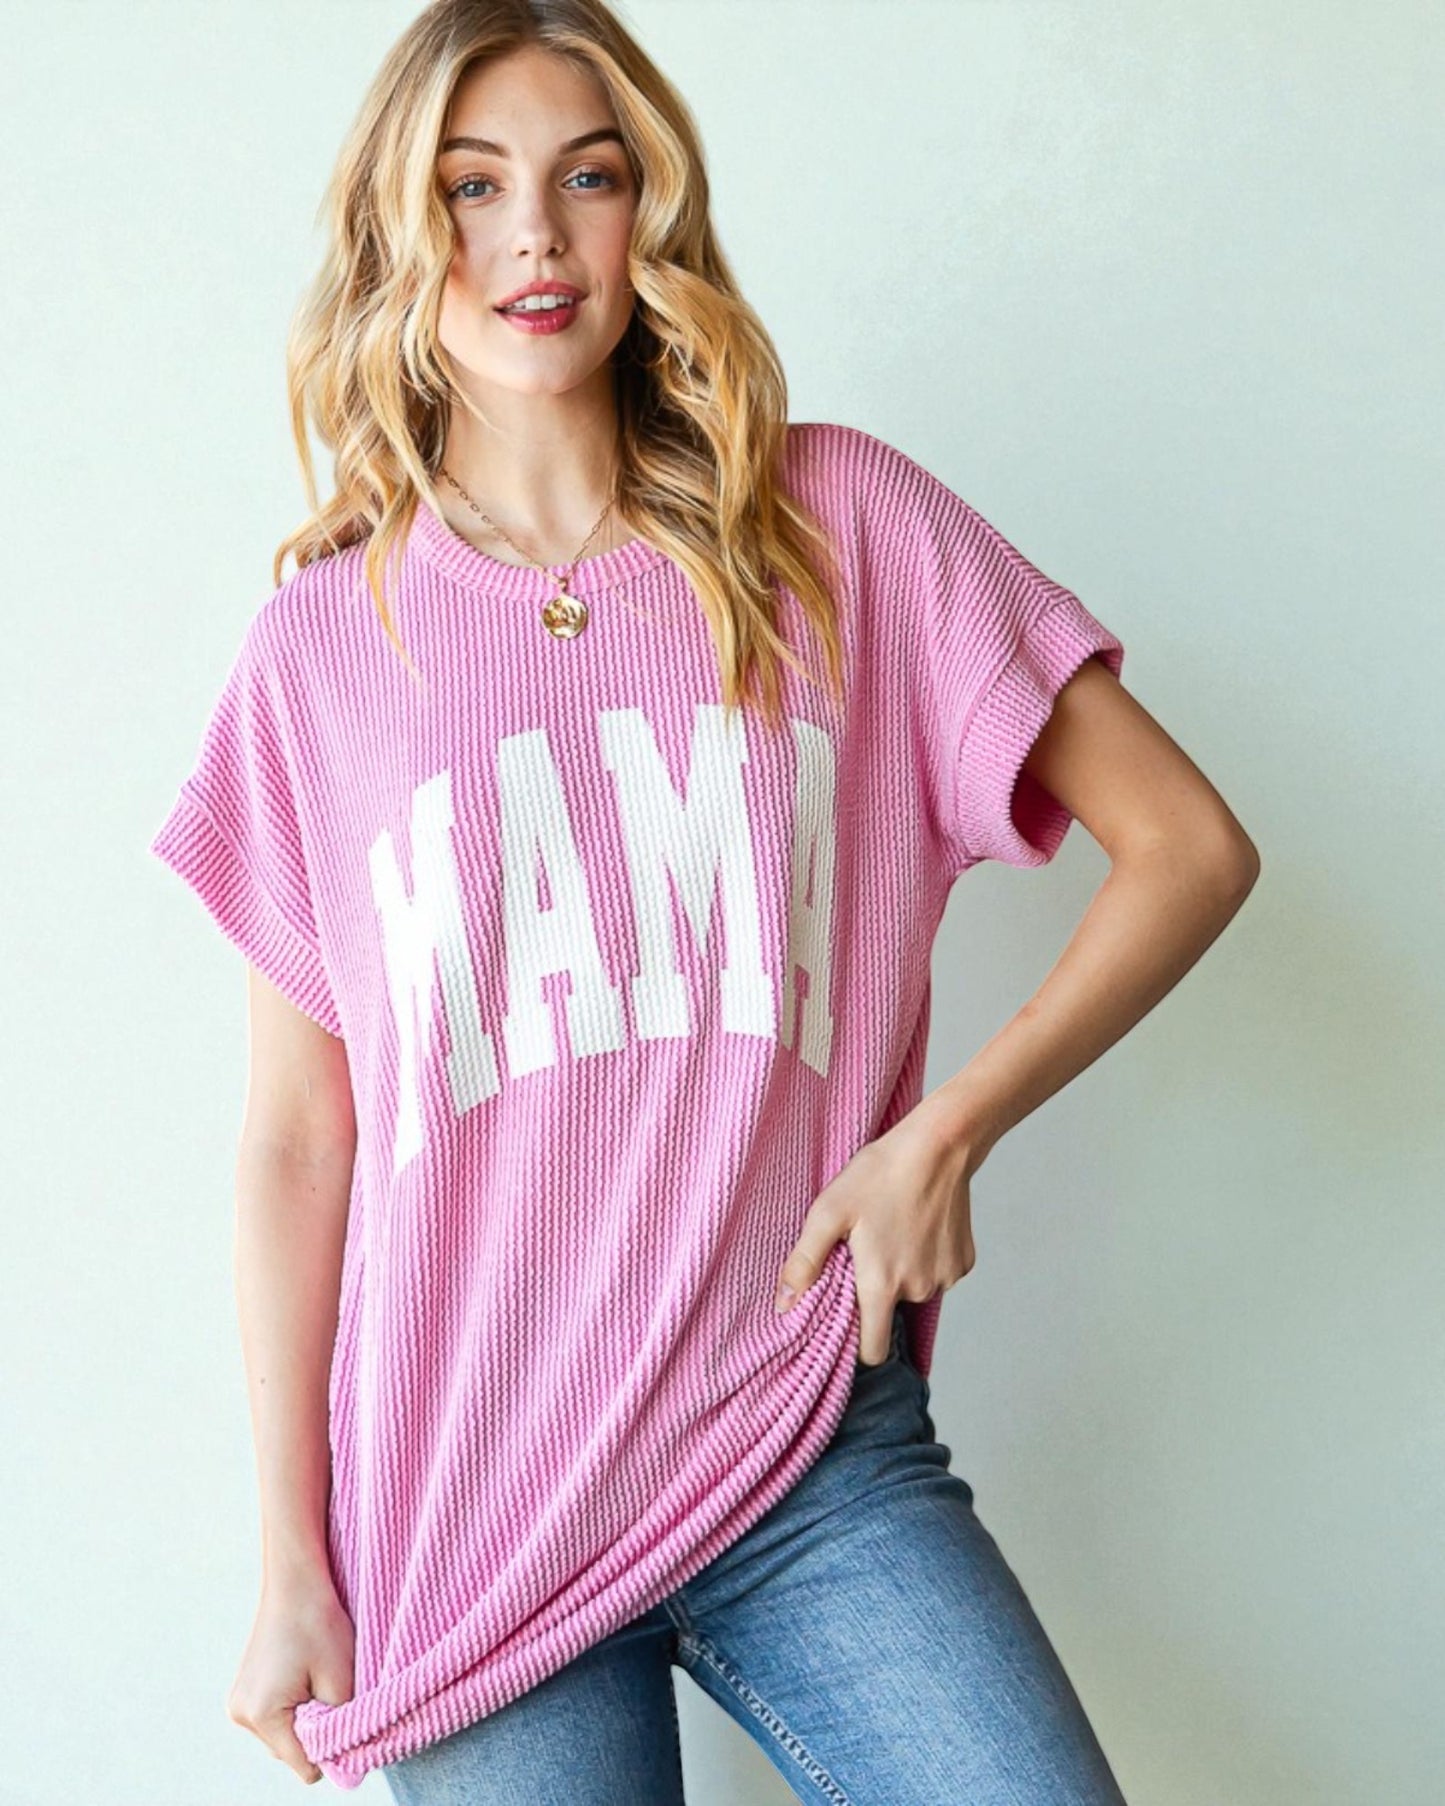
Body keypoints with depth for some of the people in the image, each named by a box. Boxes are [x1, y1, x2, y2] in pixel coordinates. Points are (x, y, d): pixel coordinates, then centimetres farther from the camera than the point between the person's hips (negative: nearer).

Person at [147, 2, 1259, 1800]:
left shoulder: (836, 525, 1)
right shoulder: (319, 648, 2)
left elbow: (1188, 847, 2)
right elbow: (297, 1136, 3)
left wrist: (947, 1128, -8)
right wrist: (294, 1565, 3)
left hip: (817, 1464, 0)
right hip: (469, 1517, 0)